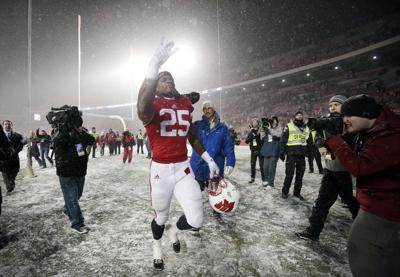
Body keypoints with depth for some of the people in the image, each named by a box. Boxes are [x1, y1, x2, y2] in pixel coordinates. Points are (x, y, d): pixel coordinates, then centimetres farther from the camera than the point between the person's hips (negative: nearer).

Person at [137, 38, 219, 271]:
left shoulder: (185, 104, 9)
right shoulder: (152, 104, -8)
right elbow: (143, 112, -37)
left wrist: (209, 160, 19)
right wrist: (155, 65, -43)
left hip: (184, 168, 4)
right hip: (160, 170, -3)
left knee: (195, 221, -1)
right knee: (160, 217, 15)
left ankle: (174, 230, 36)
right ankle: (157, 245, 51)